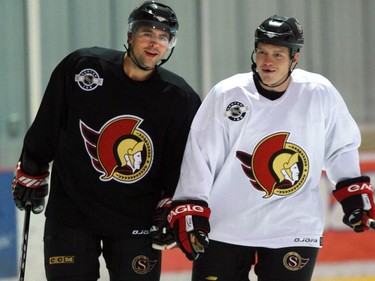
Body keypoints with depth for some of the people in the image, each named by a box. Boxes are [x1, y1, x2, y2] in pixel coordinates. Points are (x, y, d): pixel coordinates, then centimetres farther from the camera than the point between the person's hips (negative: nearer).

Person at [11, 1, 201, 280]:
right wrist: (30, 174, 10)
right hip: (71, 213, -1)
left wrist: (171, 212, -5)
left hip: (138, 222, 1)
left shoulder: (181, 99, -4)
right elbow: (45, 127, 5)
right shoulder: (82, 67, -6)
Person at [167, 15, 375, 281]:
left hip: (294, 227, 0)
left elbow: (342, 146, 12)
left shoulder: (320, 94, -5)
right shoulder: (226, 95, -9)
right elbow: (199, 157, -6)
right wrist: (188, 213, -10)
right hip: (225, 227, 0)